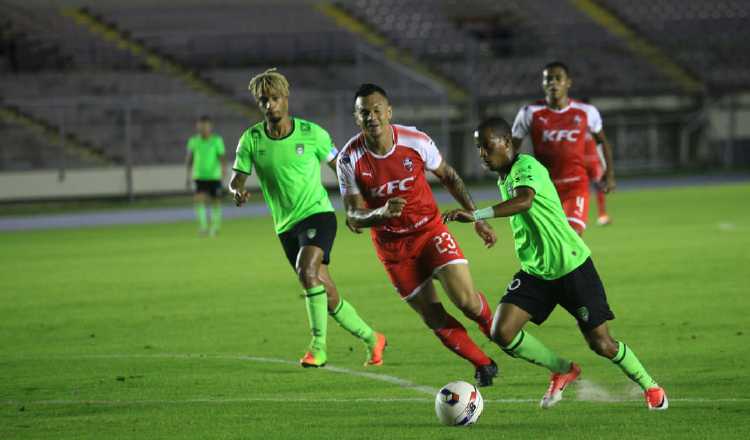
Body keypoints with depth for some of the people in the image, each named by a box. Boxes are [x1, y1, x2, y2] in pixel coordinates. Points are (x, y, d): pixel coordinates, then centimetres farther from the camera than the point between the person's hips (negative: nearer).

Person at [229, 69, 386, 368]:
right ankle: (372, 339, 27)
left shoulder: (312, 133, -7)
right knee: (328, 297, 7)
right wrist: (238, 190, -26)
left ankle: (318, 347, -25)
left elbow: (338, 164, 6)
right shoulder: (251, 140, -2)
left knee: (306, 270, -31)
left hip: (317, 214, -4)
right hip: (286, 226, 4)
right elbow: (237, 177, -1)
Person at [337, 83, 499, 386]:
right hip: (392, 245, 1)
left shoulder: (416, 142, -16)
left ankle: (494, 328, 19)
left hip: (430, 229, -1)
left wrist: (477, 217, 3)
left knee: (465, 299, -16)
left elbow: (449, 177, 2)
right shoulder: (350, 159, -17)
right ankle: (483, 365, 21)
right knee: (434, 319, 0)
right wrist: (382, 213, -35)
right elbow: (353, 218, -14)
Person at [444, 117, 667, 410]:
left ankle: (650, 387, 23)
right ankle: (563, 370, 11)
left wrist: (475, 215, -51)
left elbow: (523, 201, -42)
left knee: (601, 344, -3)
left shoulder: (527, 167, -19)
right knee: (502, 332, -11)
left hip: (572, 267, -8)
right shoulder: (503, 179, 9)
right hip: (534, 273, 8)